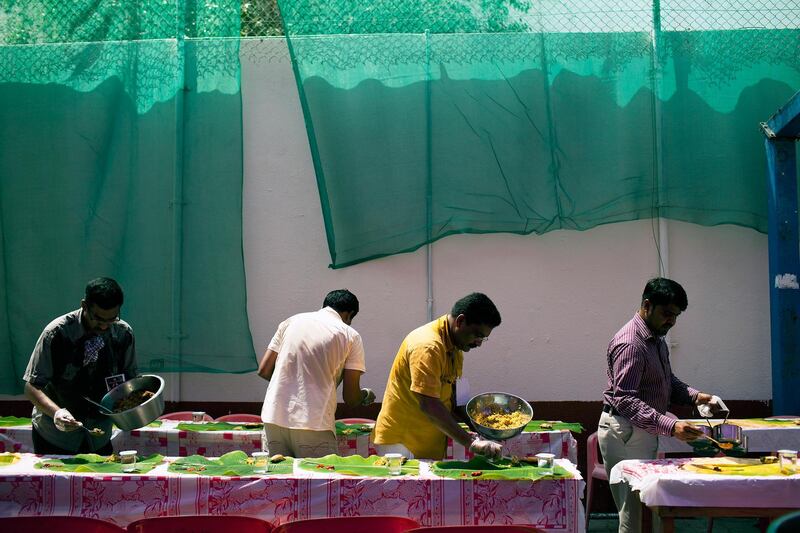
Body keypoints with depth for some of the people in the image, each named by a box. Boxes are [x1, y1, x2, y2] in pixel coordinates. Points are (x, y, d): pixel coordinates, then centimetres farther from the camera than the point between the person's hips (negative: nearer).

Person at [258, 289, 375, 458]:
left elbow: (263, 370, 13)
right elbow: (351, 399, 2)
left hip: (274, 420, 4)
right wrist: (366, 395, 24)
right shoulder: (350, 336, 4)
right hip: (313, 425, -4)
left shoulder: (291, 321, 13)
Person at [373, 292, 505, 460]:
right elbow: (429, 405, -28)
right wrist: (471, 442, -29)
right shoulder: (427, 346, -20)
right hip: (402, 442, -9)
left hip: (430, 443, 9)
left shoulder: (456, 347, 11)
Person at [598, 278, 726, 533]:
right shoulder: (630, 344, -20)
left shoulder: (656, 340, 13)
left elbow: (668, 381, 23)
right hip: (625, 432, -10)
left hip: (644, 431, 10)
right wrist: (670, 426, -37)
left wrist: (694, 396, 1)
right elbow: (625, 400, -28)